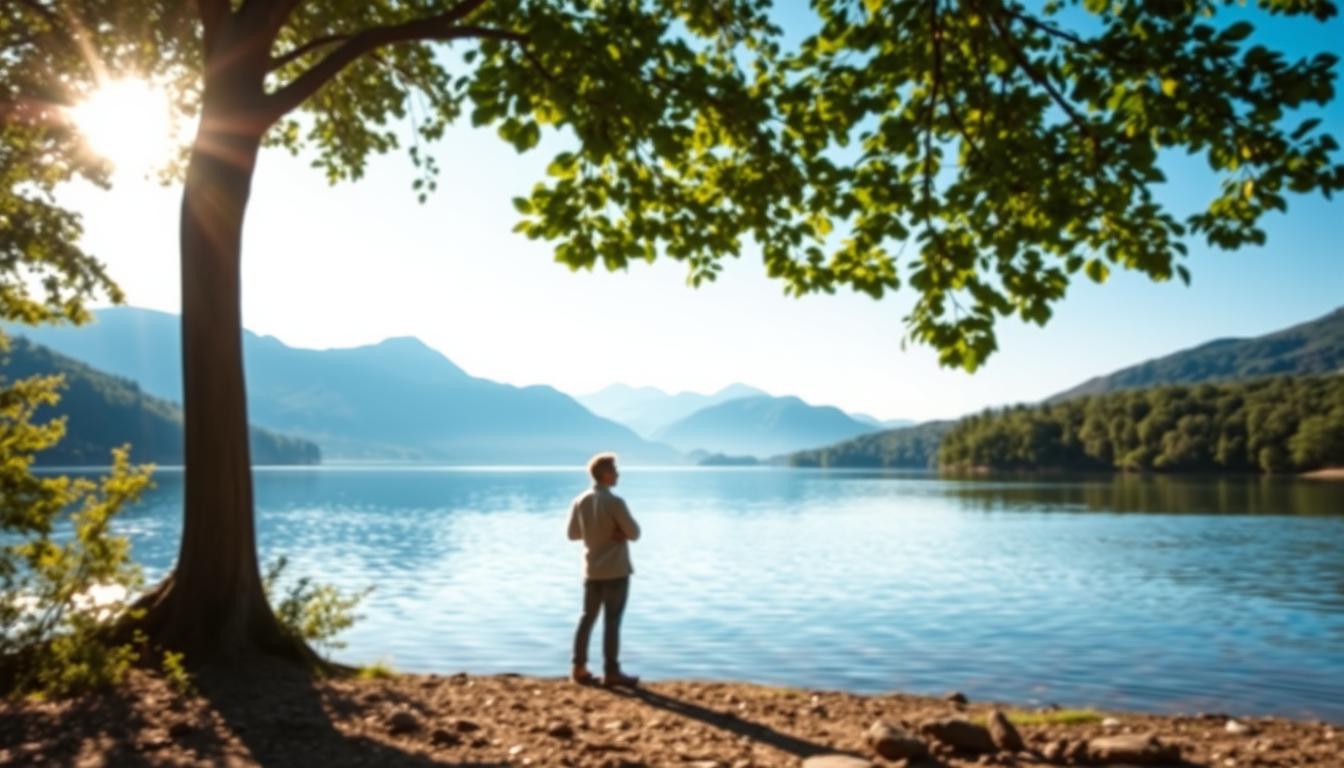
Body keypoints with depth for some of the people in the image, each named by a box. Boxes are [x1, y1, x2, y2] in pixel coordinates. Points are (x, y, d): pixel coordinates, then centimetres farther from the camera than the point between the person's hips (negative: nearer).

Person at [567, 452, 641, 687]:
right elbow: (634, 533, -13)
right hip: (616, 570, -6)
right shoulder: (614, 502, -17)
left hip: (592, 569, 6)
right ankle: (611, 671, 4)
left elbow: (573, 534, 11)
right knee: (612, 620, -1)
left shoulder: (580, 501, 2)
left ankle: (579, 668, 17)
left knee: (588, 617, 13)